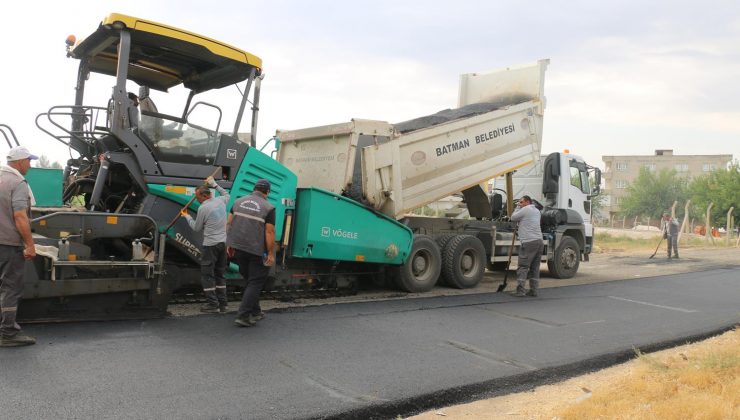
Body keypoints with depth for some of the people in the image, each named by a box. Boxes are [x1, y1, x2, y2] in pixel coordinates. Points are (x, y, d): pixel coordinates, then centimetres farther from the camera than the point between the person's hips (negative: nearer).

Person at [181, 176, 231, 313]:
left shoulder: (203, 208, -12)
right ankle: (222, 304, 13)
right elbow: (227, 195, 32)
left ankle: (212, 304, -2)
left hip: (210, 245, -7)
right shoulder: (220, 201, 5)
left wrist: (187, 216, 16)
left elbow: (196, 228, 2)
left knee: (207, 274, 1)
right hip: (223, 243, 7)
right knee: (220, 274, 12)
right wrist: (214, 184, 34)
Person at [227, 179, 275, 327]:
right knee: (255, 283, 3)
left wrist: (231, 244, 15)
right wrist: (271, 253, -11)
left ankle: (255, 312, 27)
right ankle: (243, 316, -2)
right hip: (256, 251, -6)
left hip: (238, 248, 6)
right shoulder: (268, 208, -9)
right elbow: (269, 232, -14)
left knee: (249, 280, 20)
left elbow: (229, 223, 8)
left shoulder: (239, 202, 8)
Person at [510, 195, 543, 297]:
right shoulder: (537, 211, 22)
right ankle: (533, 290, 11)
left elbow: (513, 218, 2)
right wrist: (520, 227, 23)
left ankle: (520, 291, -11)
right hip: (539, 241, 8)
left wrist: (517, 208, 12)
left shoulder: (525, 209, -5)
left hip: (528, 242, -8)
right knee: (535, 267, 11)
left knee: (523, 267, -7)